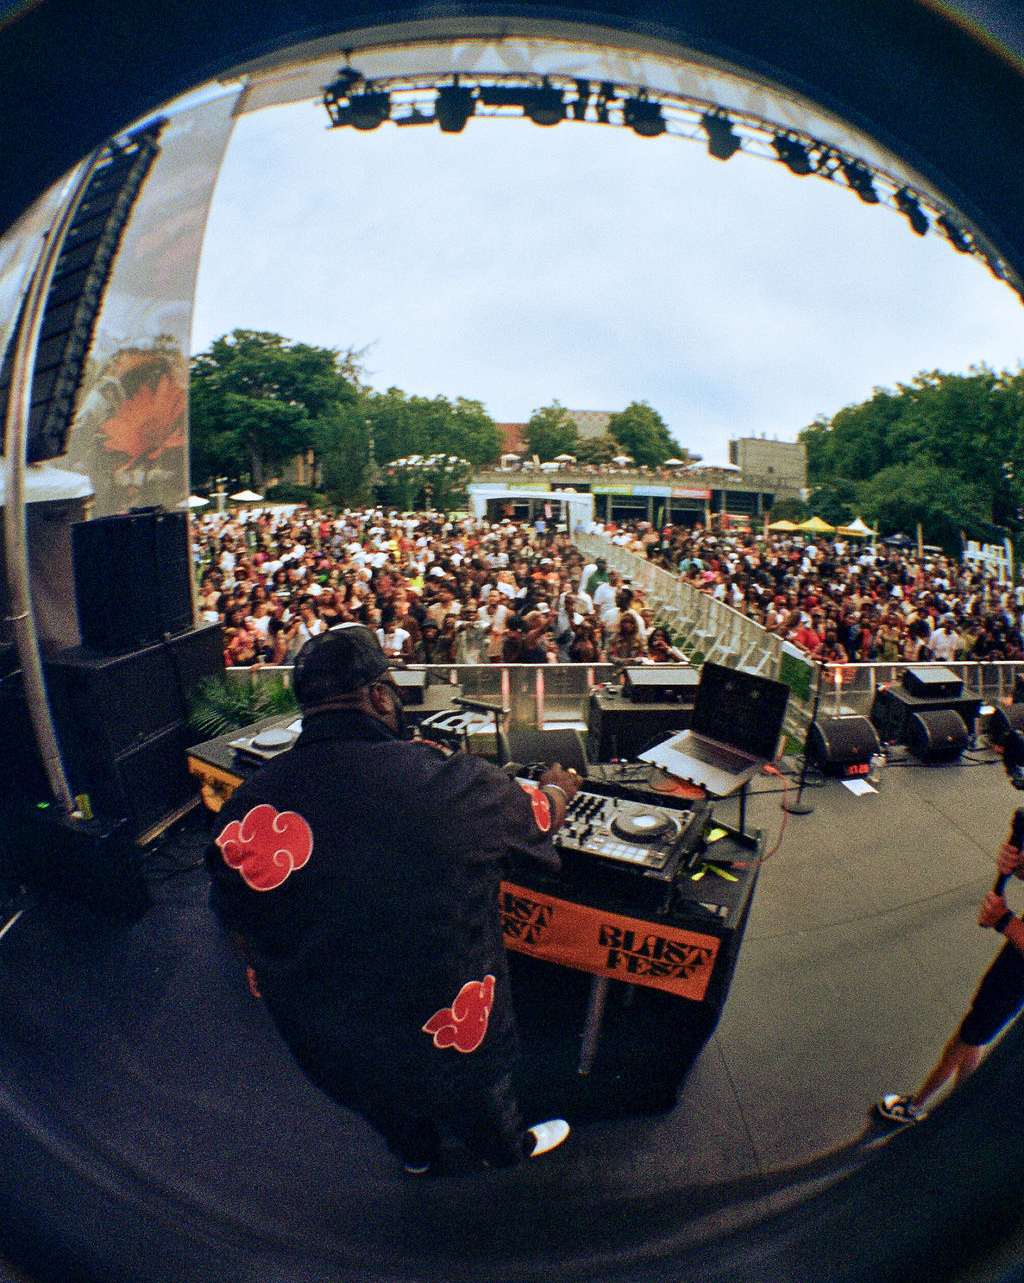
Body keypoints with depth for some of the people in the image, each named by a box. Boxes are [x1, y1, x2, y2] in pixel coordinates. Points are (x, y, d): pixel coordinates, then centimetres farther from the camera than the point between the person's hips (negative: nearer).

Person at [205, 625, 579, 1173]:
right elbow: (538, 815, -10)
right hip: (448, 1032, -3)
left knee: (388, 1107, 37)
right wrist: (556, 787, 14)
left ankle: (416, 1154, 66)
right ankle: (509, 1148, 62)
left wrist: (261, 969, 21)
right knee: (481, 1107, 32)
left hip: (327, 1041, 4)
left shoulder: (244, 807, -21)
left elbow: (237, 920, -2)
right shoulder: (451, 783, -31)